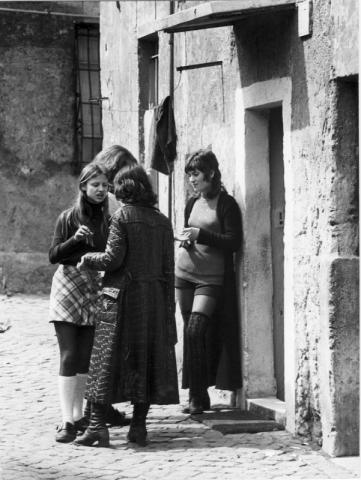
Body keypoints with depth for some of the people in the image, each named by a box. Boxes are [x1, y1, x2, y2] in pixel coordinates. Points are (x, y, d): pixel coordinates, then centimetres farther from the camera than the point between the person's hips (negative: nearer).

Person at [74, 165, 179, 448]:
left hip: (123, 295, -4)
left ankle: (98, 425, -4)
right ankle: (139, 426, 8)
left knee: (108, 359, 0)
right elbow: (168, 268, 6)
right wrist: (168, 306, 9)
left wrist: (88, 260, 6)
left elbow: (113, 258, -13)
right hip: (154, 297, 4)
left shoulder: (122, 217, -6)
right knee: (148, 358, 9)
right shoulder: (162, 221, 8)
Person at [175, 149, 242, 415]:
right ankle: (198, 395, 9)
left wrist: (200, 235, -19)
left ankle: (199, 395, -10)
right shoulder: (193, 203, 13)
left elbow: (234, 242, -12)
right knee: (191, 334, 4)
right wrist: (185, 240, 1)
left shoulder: (227, 204, -6)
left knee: (195, 331, -16)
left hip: (211, 278, -6)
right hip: (185, 273, 6)